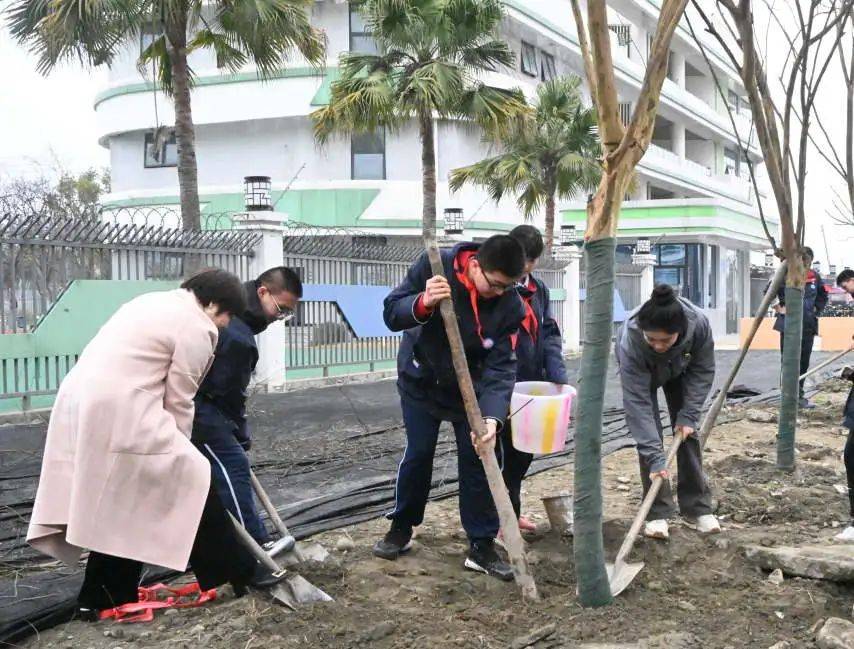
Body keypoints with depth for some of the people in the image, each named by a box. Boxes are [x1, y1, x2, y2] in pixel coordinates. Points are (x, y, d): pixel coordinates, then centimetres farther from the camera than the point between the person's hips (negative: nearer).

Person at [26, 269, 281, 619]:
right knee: (191, 481, 1)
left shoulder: (156, 301, 21)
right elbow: (178, 400, -5)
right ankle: (239, 571, 9)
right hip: (118, 415, -9)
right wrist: (179, 447, 9)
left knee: (117, 502, 16)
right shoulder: (196, 328, -7)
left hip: (81, 403, 10)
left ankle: (101, 595, 22)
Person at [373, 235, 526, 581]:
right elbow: (391, 313, -21)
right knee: (418, 454, 5)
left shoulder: (510, 305, -22)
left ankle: (482, 546, 12)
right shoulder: (435, 266, -25)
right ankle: (401, 529, 27)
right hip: (420, 381, -1)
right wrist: (423, 303, -43)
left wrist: (491, 417, -38)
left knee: (477, 459, 0)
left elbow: (501, 367, -23)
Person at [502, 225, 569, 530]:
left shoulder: (538, 289, 11)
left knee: (524, 450, 15)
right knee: (505, 452, -1)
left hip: (531, 385, 7)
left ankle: (511, 512, 30)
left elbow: (549, 335, 10)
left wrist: (559, 377, -3)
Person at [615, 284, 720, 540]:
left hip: (680, 370, 2)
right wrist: (654, 457, -43)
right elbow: (638, 403, -42)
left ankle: (697, 507, 9)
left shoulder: (699, 323, -39)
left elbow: (703, 370, -19)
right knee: (649, 434, -12)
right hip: (642, 373, -2)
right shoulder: (630, 340, -44)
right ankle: (657, 513, -4)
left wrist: (688, 415, -23)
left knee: (687, 432, -1)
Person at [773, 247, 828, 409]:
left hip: (808, 326, 5)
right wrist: (780, 307, -7)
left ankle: (799, 395, 20)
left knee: (804, 362, 10)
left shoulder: (815, 277, 6)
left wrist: (817, 310, 10)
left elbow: (823, 297, 22)